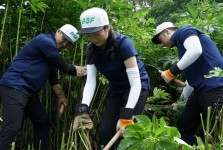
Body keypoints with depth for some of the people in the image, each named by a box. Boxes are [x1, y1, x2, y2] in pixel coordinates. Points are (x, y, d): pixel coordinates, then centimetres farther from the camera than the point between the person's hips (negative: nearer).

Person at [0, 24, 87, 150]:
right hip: (14, 87, -11)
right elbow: (64, 67, -10)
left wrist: (61, 95, 14)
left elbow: (52, 74, 20)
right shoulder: (45, 41, -14)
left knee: (43, 122, 14)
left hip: (29, 91, 11)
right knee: (12, 128, -18)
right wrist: (78, 70, 7)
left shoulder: (52, 49, 18)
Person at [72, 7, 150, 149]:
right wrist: (83, 109, -32)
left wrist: (126, 115, -41)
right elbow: (90, 81, -15)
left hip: (137, 88, -5)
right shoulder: (92, 49, -10)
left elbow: (135, 83, -31)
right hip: (116, 91, 6)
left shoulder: (123, 43, -27)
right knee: (105, 132, -1)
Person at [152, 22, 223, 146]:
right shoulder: (181, 42, 25)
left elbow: (195, 51, -22)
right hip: (201, 90, 10)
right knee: (183, 127, 12)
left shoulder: (184, 31, 0)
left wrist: (172, 71, -13)